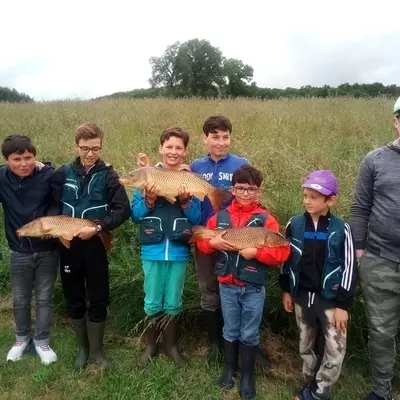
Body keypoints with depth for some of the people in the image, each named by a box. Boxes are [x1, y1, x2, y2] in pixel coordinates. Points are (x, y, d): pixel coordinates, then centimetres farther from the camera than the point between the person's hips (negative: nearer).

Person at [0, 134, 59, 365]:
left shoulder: (49, 175, -16)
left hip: (47, 250, -2)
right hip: (19, 252, 2)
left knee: (44, 298, 13)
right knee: (20, 300, 18)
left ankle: (42, 341, 33)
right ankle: (22, 339, 42)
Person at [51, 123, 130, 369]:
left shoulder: (108, 175, -4)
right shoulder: (64, 173, 3)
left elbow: (123, 210, -11)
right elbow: (52, 205, 7)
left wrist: (98, 227, -21)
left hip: (96, 246, -2)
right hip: (68, 245, 2)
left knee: (98, 300, 7)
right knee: (74, 299, 13)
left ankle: (97, 350, 27)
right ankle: (82, 348, 33)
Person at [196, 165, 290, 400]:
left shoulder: (266, 219, -9)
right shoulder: (220, 217, -1)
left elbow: (283, 252, -13)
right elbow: (202, 243, 6)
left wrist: (256, 252, -23)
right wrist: (214, 243, -14)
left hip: (254, 289, -2)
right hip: (227, 286, 2)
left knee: (249, 334, 13)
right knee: (231, 331, 19)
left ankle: (248, 376, 33)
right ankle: (230, 369, 41)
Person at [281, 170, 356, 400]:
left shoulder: (341, 229, -13)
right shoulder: (295, 225, -4)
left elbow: (349, 269, -10)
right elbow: (286, 259, 6)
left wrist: (343, 305, -10)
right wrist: (286, 291, 8)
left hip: (330, 298, -3)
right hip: (302, 296, 3)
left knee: (336, 348, 1)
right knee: (305, 344, 16)